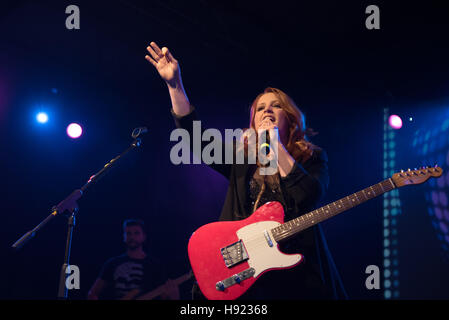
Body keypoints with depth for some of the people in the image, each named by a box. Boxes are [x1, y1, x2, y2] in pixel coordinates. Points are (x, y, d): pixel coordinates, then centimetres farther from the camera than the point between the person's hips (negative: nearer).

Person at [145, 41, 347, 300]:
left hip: (296, 267, -2)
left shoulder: (312, 158, 8)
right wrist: (175, 84, -3)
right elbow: (195, 135, 6)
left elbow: (310, 197, -12)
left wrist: (276, 146, -9)